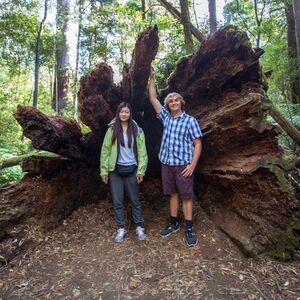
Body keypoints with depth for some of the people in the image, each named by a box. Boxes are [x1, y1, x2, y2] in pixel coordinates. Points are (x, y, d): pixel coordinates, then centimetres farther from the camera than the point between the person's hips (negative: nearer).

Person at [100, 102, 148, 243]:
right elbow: (105, 150, 0)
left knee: (135, 200, 10)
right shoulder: (112, 130, -1)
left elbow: (142, 151, 0)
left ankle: (139, 227, 26)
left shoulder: (137, 130, 0)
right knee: (117, 201, 8)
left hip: (131, 170, 0)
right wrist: (103, 170, -3)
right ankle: (121, 228, 25)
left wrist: (141, 170, -5)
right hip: (115, 170, 1)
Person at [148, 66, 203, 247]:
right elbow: (153, 98, 10)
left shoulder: (190, 120, -4)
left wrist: (192, 165, -14)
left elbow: (198, 144, -6)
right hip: (167, 164, 5)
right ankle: (174, 224, 27)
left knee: (186, 196, 2)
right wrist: (152, 78, 5)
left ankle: (189, 229, 14)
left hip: (183, 165, -4)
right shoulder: (166, 117, 10)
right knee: (173, 194, 14)